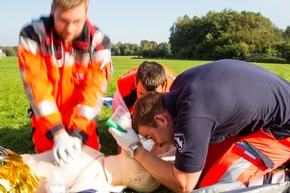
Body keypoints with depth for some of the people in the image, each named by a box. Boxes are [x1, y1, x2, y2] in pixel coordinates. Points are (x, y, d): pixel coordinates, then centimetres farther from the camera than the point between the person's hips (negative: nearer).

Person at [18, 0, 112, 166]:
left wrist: (77, 134, -31)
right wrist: (58, 133, -32)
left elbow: (94, 89, -21)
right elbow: (37, 86, -24)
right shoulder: (33, 35, -18)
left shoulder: (98, 41, -16)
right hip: (46, 123, 0)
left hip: (83, 124, 1)